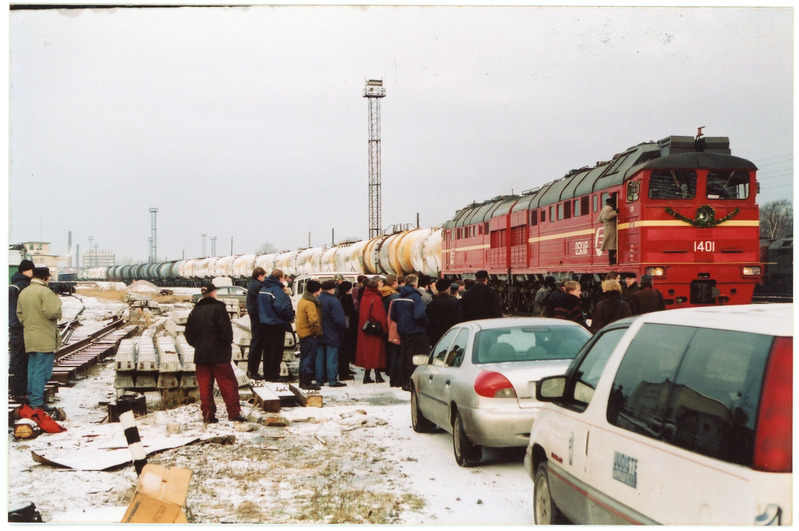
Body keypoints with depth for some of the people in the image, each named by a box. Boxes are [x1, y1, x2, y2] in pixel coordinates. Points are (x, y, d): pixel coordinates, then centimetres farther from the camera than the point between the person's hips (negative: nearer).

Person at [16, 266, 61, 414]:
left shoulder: (23, 292, 13)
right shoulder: (45, 291, -14)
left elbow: (19, 314, 16)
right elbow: (51, 312, -22)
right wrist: (58, 303, -4)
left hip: (29, 338, 9)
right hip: (45, 339, -9)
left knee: (32, 369, 16)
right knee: (42, 371, -6)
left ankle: (31, 399, 23)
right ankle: (37, 402, -8)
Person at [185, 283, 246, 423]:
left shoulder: (195, 311, 9)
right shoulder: (218, 308, -7)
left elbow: (188, 333, 11)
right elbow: (226, 329, -13)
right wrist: (227, 344, 2)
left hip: (200, 354, 5)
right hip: (219, 354, -5)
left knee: (204, 386, 7)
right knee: (228, 384, 0)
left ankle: (208, 414, 7)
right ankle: (234, 413, -2)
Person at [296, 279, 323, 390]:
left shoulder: (303, 300, 13)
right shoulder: (310, 303, -19)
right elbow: (313, 320, -27)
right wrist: (317, 331, -15)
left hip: (302, 333, 10)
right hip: (310, 335, -10)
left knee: (304, 357, 16)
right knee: (309, 357, -4)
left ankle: (303, 381, 23)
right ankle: (307, 382, -1)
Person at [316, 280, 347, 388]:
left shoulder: (318, 300, 4)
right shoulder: (334, 301, -15)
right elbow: (339, 319, -19)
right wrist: (343, 330, -4)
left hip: (319, 334, 6)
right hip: (332, 335, -6)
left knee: (320, 357, 11)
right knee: (332, 357, -3)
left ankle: (319, 379, 15)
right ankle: (332, 380, -2)